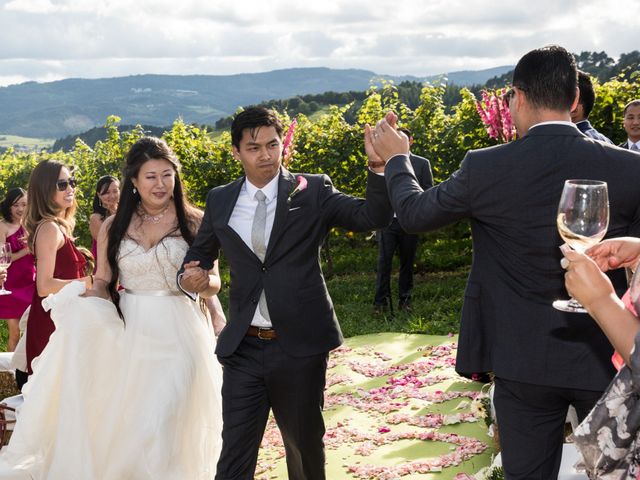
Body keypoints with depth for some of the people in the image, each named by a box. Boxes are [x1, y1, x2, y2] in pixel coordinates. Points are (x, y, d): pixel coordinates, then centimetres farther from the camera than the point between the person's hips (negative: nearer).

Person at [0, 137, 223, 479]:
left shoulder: (195, 222, 1)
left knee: (164, 426, -7)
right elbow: (102, 284, 9)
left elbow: (214, 281, 4)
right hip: (128, 332, 2)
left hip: (177, 333, -2)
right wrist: (84, 303, -13)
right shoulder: (114, 228, 7)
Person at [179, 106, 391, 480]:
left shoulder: (312, 190, -4)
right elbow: (201, 252, 19)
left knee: (305, 445, 17)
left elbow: (374, 217, -15)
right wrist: (190, 275, -4)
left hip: (300, 346, -2)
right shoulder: (220, 201, 5)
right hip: (243, 350, 2)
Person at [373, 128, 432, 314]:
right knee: (384, 261, -3)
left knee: (407, 262, 7)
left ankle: (404, 299, 16)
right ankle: (380, 301, 2)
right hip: (387, 220, 0)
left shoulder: (422, 164, 6)